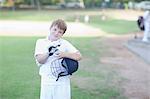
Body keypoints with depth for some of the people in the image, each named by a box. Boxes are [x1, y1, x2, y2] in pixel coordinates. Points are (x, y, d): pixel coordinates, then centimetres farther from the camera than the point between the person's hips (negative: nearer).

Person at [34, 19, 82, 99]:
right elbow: (40, 60, -7)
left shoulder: (64, 43, 2)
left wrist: (65, 54, -18)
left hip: (62, 82, -1)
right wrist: (48, 52, -25)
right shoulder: (41, 42, 5)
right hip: (46, 82, 1)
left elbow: (78, 56, -4)